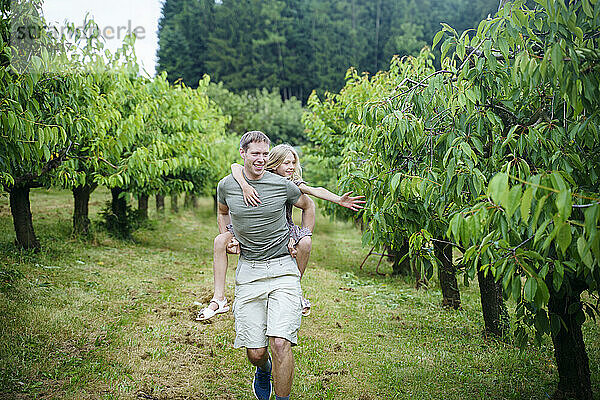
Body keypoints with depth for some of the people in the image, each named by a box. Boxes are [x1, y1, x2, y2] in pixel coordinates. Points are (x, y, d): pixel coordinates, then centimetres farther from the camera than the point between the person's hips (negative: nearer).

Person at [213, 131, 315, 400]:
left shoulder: (282, 185, -3)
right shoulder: (226, 186, 2)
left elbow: (308, 206, 17)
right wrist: (227, 239, 9)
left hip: (283, 269, -1)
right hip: (248, 271, 2)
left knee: (280, 343, -16)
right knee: (255, 352, 2)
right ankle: (263, 370, 40)